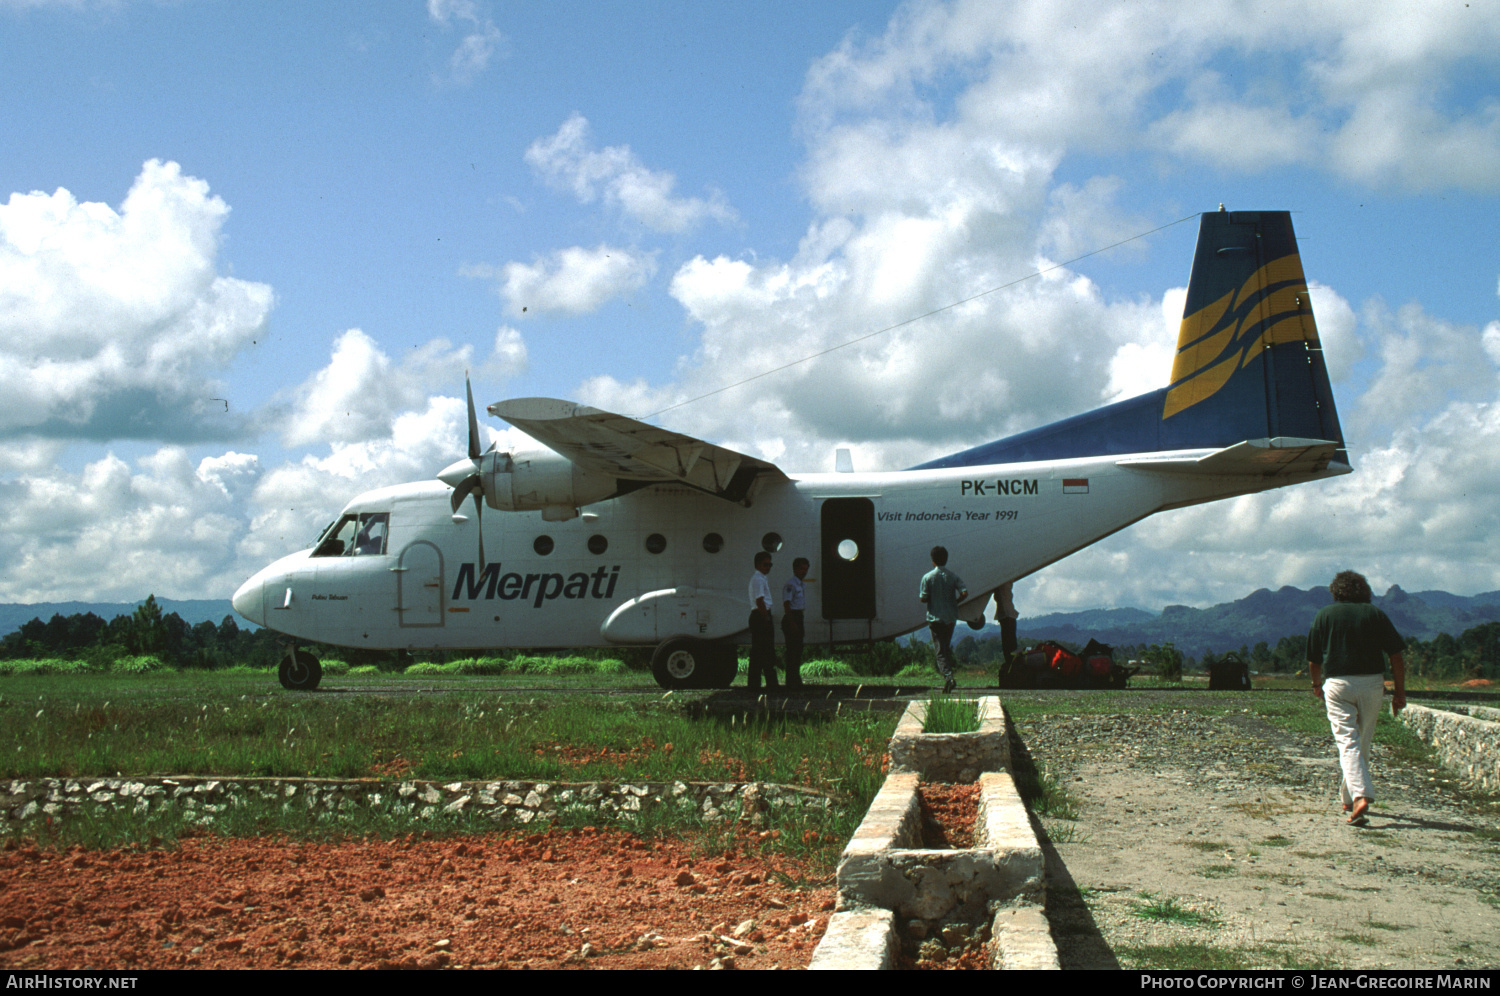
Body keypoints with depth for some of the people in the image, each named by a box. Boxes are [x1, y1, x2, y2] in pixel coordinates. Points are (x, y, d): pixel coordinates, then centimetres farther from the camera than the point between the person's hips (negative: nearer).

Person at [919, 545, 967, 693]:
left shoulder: (927, 577, -7)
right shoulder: (953, 576, 2)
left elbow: (923, 599, -8)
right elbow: (964, 593, -8)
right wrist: (954, 602, 10)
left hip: (935, 617, -3)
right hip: (951, 617, 3)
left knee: (940, 650, -6)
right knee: (947, 648, 18)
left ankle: (948, 676, -24)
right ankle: (947, 674, 18)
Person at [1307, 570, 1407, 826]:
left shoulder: (1326, 615, 4)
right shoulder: (1376, 614, 6)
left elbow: (1313, 659, 7)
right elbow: (1396, 656, 1)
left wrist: (1317, 684, 25)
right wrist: (1400, 691, 7)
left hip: (1338, 683, -2)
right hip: (1372, 683, 2)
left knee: (1348, 742, -8)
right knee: (1363, 743, 17)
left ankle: (1359, 797, -27)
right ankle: (1349, 797, 27)